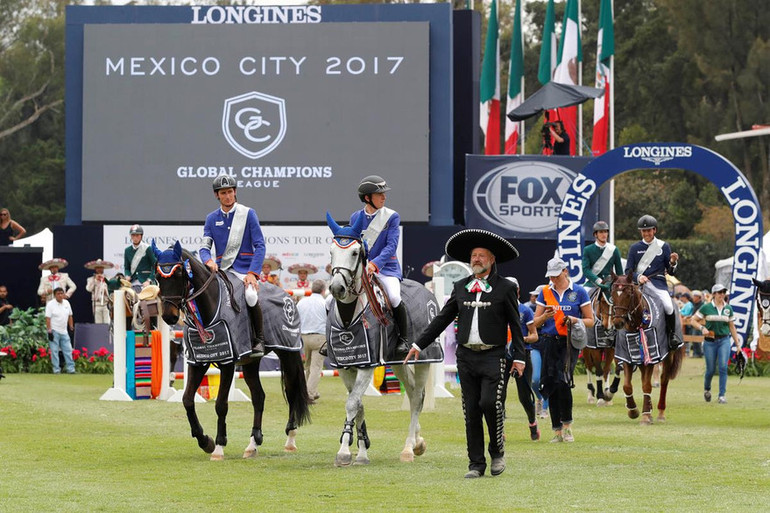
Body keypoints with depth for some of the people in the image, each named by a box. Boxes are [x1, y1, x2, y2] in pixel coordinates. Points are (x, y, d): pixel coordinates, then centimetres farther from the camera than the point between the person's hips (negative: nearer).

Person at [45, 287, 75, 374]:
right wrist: (49, 331, -17)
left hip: (64, 331, 5)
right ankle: (56, 369, 0)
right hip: (54, 331, -5)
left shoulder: (66, 303, 9)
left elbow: (69, 316, 18)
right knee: (54, 351, -3)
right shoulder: (50, 304, -8)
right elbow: (48, 318, -12)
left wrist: (71, 327, 14)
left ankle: (71, 369, 4)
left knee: (68, 350, 2)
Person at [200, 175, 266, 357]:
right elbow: (205, 246, 5)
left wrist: (253, 273, -16)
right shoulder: (212, 218, 11)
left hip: (245, 268, -4)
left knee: (250, 295, -31)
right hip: (221, 270, 4)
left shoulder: (248, 213, 0)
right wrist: (209, 261, -19)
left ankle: (259, 339, -12)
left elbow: (260, 246, -4)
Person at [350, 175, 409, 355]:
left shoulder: (392, 217, -3)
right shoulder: (356, 217, 7)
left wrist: (375, 264, -27)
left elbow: (391, 246, -13)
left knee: (394, 297, -30)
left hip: (386, 268, -4)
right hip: (360, 270, 4)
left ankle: (403, 339, -11)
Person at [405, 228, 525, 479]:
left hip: (493, 357, -4)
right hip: (466, 356, 4)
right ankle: (476, 464, 8)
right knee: (471, 411, 3)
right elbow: (442, 318, 15)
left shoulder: (505, 288, 1)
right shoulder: (460, 287, 12)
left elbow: (515, 325, 2)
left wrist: (519, 356, -4)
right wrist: (419, 344, 11)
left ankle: (497, 451, 6)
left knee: (489, 402, -18)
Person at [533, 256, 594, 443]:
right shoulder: (545, 292, 9)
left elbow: (590, 321, 5)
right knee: (550, 384, 3)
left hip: (570, 342, -3)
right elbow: (536, 322, 11)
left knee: (563, 382, -19)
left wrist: (574, 320, -14)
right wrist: (546, 316, -11)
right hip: (549, 342, 3)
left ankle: (567, 424, -4)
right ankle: (557, 431, 10)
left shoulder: (579, 292, 2)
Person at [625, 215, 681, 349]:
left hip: (658, 284, -2)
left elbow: (671, 272, 10)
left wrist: (673, 263, -13)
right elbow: (628, 271, 8)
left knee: (668, 306, -27)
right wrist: (638, 277, -12)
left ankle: (672, 335, -8)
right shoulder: (635, 247, 11)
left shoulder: (663, 246, 9)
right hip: (639, 284, 2)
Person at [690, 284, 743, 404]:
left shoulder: (728, 309, 6)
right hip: (710, 341, -2)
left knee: (723, 367, -12)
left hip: (724, 340, 2)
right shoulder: (706, 308, -2)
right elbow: (693, 321, 2)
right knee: (711, 369, 3)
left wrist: (737, 344, 13)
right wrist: (702, 328, -17)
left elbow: (732, 327, 13)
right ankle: (707, 389, 33)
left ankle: (722, 395, -9)